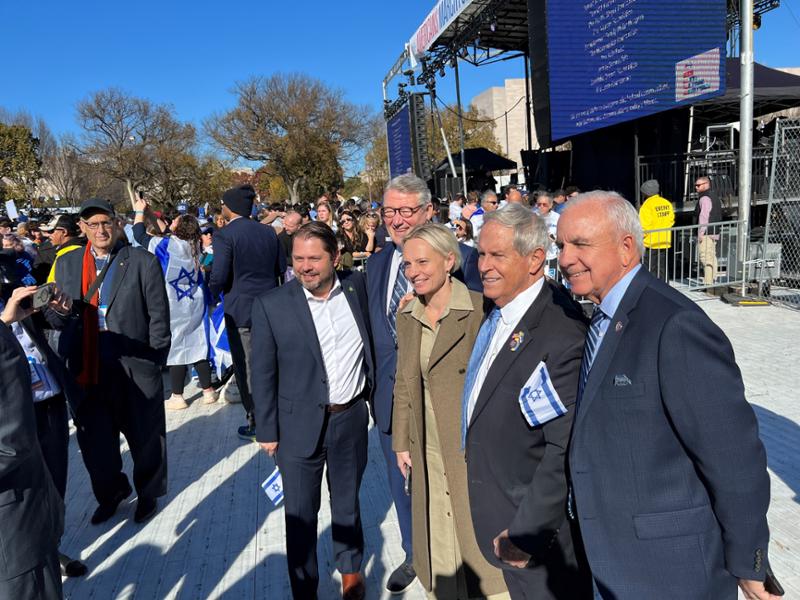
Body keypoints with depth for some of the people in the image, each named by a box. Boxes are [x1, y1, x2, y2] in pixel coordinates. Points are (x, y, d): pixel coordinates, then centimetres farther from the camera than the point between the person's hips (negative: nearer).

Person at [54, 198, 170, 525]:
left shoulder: (143, 262, -6)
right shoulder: (66, 263, 7)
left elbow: (159, 316, -6)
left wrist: (156, 360, -8)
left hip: (135, 369, -3)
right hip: (87, 370, 4)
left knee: (145, 437, 13)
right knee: (93, 439, 16)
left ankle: (148, 494, 37)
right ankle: (111, 491, 41)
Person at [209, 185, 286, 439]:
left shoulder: (224, 235, -13)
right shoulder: (269, 232, 4)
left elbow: (219, 276, -19)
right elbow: (281, 266, 8)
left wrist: (213, 295, 1)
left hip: (240, 309, -5)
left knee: (247, 368, 6)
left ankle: (257, 424, 14)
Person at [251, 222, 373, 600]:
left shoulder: (356, 286, -4)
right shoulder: (271, 306, -12)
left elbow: (370, 342, 11)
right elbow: (263, 374, -6)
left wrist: (373, 396, 9)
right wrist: (267, 430, -3)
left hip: (351, 419, 3)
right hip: (300, 425, -2)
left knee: (347, 501, 21)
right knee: (300, 513, 12)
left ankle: (350, 568, 45)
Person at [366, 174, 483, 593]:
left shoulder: (461, 257, -11)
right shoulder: (375, 263, 5)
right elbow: (375, 330, 9)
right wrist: (378, 384, 7)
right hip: (390, 395, 5)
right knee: (402, 483, 21)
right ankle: (414, 554, 46)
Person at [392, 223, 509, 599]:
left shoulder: (481, 310, -15)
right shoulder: (406, 316, 5)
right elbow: (403, 383, 11)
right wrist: (402, 442, 11)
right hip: (427, 452, 6)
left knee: (479, 539, 9)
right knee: (438, 540, 19)